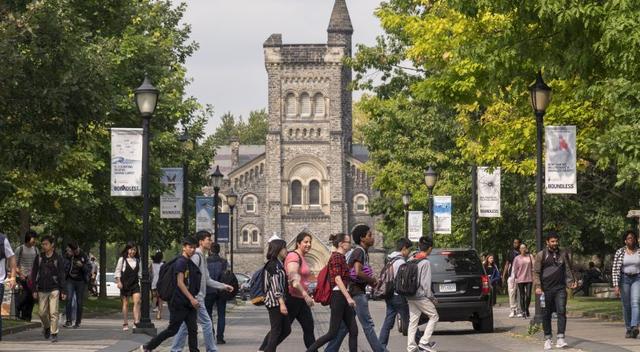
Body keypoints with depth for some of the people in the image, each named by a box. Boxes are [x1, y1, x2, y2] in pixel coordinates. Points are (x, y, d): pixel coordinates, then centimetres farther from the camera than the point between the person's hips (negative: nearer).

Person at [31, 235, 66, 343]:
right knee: (42, 312, 5)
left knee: (53, 312, -8)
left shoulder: (58, 258, -1)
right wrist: (34, 290, 2)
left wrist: (63, 291, -5)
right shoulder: (39, 258, 5)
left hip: (54, 289, -3)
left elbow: (62, 276, 0)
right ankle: (46, 327, 32)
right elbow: (34, 274, 8)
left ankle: (54, 334, -3)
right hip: (42, 290, 3)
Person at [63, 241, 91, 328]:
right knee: (68, 299, -16)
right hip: (70, 280, 1)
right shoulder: (67, 257, -2)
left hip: (81, 282, -1)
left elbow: (89, 269, -5)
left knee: (79, 302, 3)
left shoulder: (83, 256, -7)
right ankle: (69, 321, -17)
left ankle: (78, 322, 13)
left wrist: (82, 266, -23)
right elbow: (64, 269, 3)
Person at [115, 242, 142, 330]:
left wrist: (140, 280, 13)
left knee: (137, 301, -15)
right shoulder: (122, 259, 1)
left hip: (135, 283, 3)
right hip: (125, 283, -3)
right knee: (125, 304, 3)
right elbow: (118, 270, 0)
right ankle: (125, 324, 9)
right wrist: (118, 281, -9)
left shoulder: (137, 260, 12)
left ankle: (136, 321, -20)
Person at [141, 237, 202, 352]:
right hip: (179, 303, -8)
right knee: (172, 330, -1)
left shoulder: (191, 264, 14)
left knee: (193, 330, 2)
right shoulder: (180, 262, -12)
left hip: (189, 304, 8)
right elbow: (180, 283, -19)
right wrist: (192, 299, -23)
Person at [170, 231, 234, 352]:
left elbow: (207, 280, 24)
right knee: (207, 323, -5)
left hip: (195, 298, 10)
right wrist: (194, 298, -24)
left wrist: (223, 286, 21)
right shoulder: (196, 256, -13)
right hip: (195, 297, -10)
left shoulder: (202, 257, 19)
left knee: (186, 325, 10)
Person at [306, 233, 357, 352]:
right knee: (333, 333, -7)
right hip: (338, 296, -10)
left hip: (344, 298, 10)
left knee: (353, 331, 4)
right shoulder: (336, 257, -11)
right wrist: (348, 298, -25)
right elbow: (337, 279, -20)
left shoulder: (341, 257, 18)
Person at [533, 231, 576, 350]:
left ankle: (560, 339, -14)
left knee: (561, 312, -11)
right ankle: (547, 339, 13)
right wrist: (537, 286, -11)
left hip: (560, 288, 1)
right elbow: (536, 272, 0)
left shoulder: (563, 254, 11)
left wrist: (571, 281, -1)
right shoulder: (541, 255, 2)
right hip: (546, 290, -1)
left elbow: (568, 269, 15)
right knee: (546, 314, 4)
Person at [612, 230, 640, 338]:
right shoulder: (619, 252, -2)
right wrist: (616, 285, -13)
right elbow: (615, 269, -5)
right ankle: (628, 329, 18)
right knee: (626, 305, 4)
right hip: (624, 279, 0)